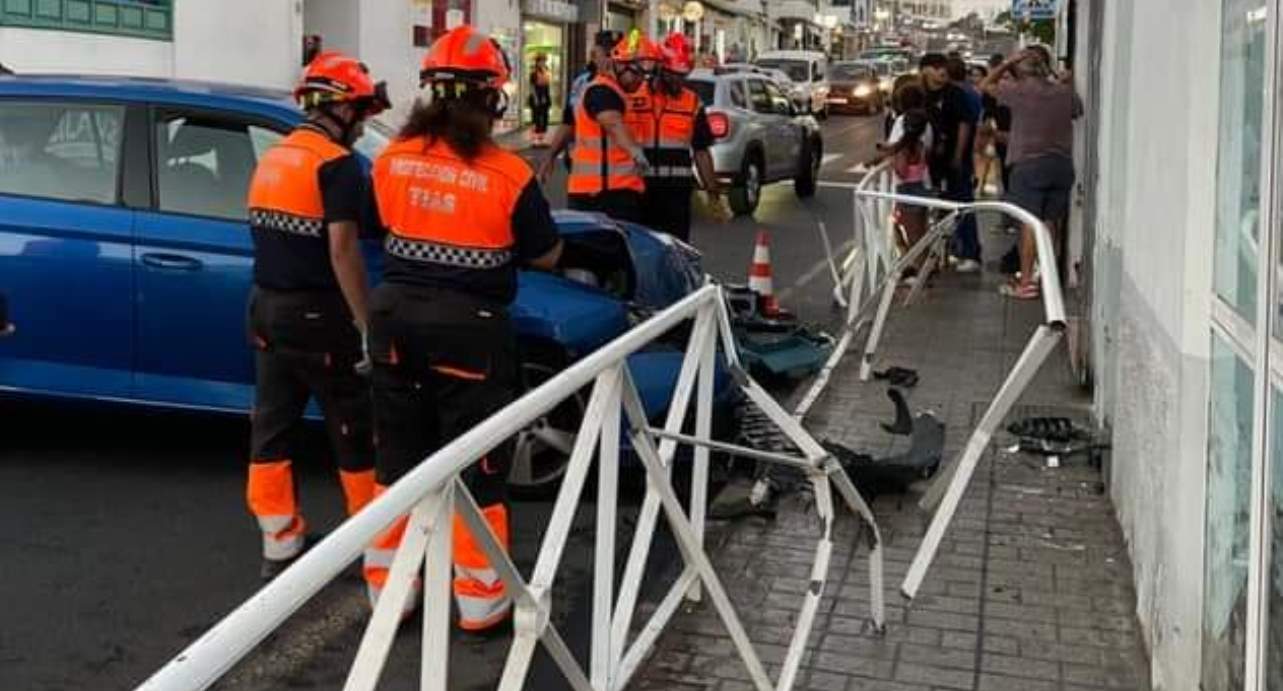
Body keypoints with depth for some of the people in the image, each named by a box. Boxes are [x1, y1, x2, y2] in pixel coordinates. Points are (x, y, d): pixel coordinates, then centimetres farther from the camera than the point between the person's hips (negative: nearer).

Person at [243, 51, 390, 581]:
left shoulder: (271, 159, 11)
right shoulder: (337, 164, -14)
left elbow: (272, 236, 15)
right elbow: (342, 250, -20)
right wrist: (367, 325, -19)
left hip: (267, 308, 8)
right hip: (317, 315, -8)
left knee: (272, 428, 9)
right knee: (354, 432, 5)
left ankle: (278, 546, 15)